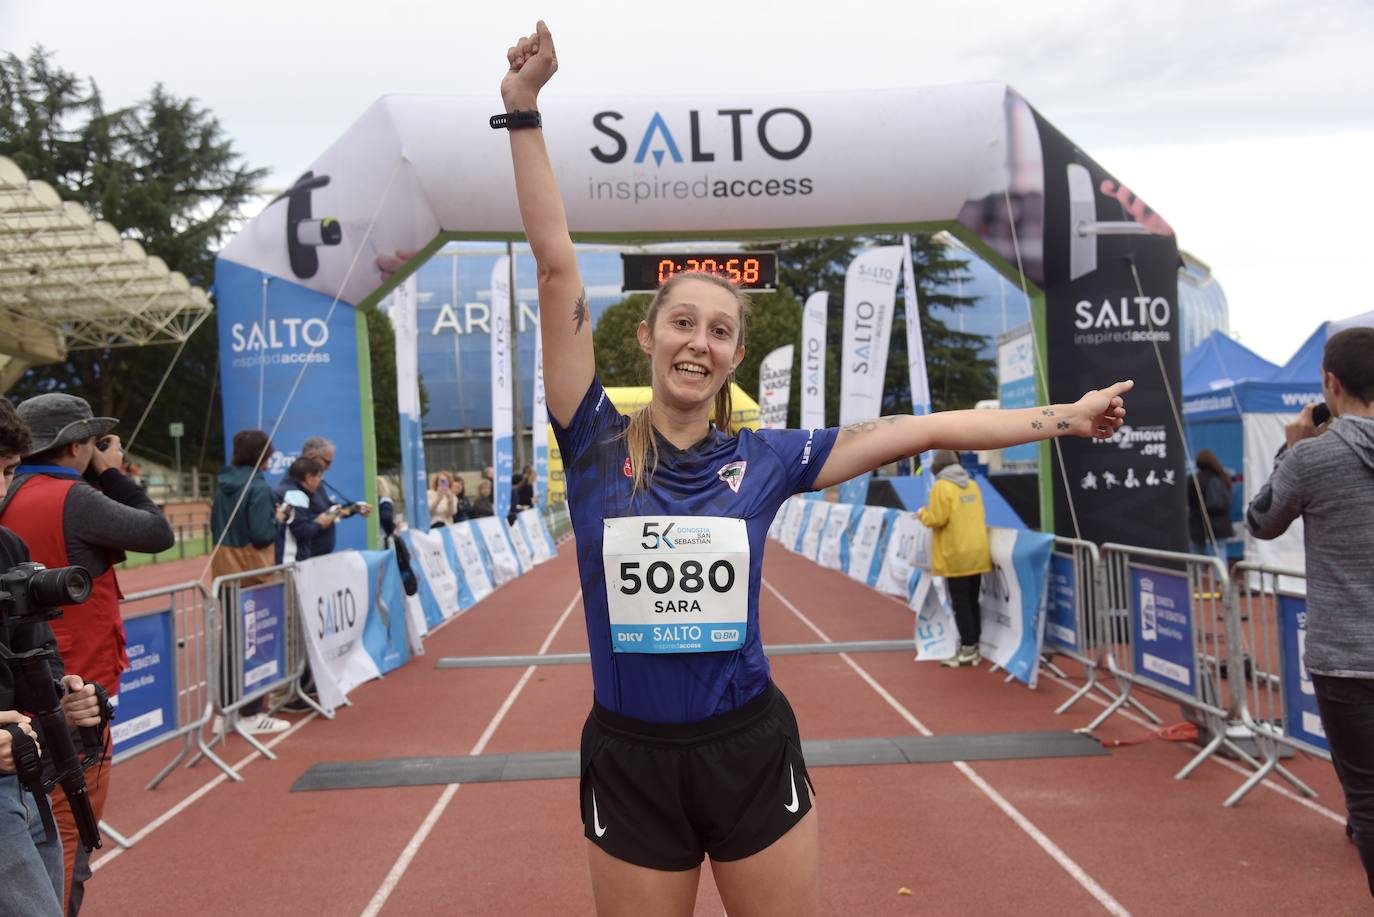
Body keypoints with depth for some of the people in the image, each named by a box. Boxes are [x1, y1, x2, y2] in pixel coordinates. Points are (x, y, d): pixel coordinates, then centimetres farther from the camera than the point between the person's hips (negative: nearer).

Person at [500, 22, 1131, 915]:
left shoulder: (764, 459, -3)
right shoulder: (596, 445, -6)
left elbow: (923, 430, 2)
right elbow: (558, 267, -10)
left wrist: (1067, 417, 6)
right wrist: (524, 110, -12)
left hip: (752, 753, 1)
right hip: (629, 763, 0)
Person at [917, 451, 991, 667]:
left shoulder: (941, 487, -11)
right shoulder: (972, 484, 9)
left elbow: (937, 520, -14)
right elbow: (978, 515, 15)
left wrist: (922, 513, 4)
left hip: (957, 555, -7)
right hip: (977, 553, 7)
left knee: (960, 604, 0)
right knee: (972, 601, 13)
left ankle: (968, 649, 2)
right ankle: (974, 646, 18)